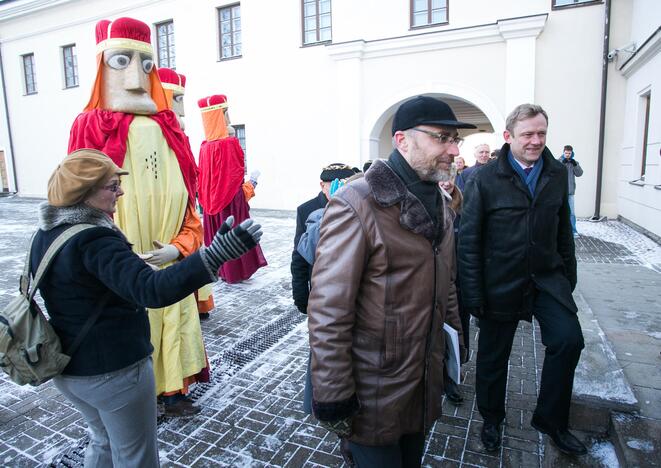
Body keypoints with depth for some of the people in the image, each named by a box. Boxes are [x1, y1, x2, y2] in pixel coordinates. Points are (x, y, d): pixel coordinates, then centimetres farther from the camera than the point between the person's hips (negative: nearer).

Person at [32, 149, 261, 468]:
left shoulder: (46, 235, 2)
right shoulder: (93, 240, -27)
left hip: (66, 367, 9)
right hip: (114, 370, -8)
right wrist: (215, 255, -49)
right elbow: (152, 290, -41)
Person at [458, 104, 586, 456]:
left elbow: (563, 232, 12)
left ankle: (550, 419, 13)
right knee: (493, 355, 10)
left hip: (547, 278, 4)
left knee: (569, 339, -13)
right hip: (501, 284, -3)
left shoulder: (557, 175, 4)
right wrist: (473, 294, -12)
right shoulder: (484, 180, -10)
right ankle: (491, 419, 36)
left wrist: (568, 277, 12)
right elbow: (469, 240, -11)